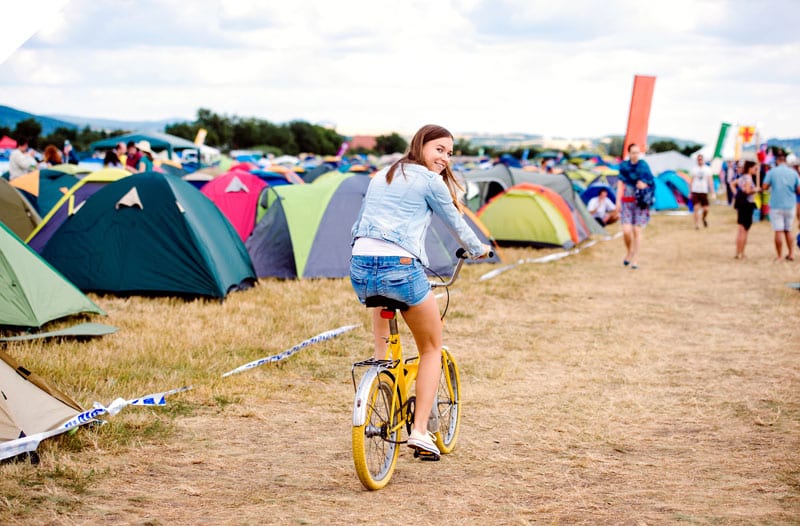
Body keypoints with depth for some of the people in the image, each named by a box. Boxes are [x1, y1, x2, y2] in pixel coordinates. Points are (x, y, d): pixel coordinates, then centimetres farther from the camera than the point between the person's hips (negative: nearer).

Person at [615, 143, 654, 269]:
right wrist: (618, 201, 0)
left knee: (637, 231, -2)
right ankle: (629, 252, 18)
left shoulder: (643, 166, -4)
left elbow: (651, 183, 2)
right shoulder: (624, 166, 2)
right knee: (626, 231, -10)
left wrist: (644, 185, -16)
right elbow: (620, 184, 5)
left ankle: (635, 259, 8)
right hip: (627, 202, 1)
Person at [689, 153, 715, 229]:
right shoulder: (693, 169, 6)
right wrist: (690, 192, 11)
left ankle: (704, 218, 33)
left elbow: (710, 181, 1)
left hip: (704, 191, 0)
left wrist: (712, 192, -7)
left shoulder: (707, 169, 4)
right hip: (695, 191, 0)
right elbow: (691, 181, 12)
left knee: (706, 209, 1)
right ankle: (696, 225, -1)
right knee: (696, 208, -7)